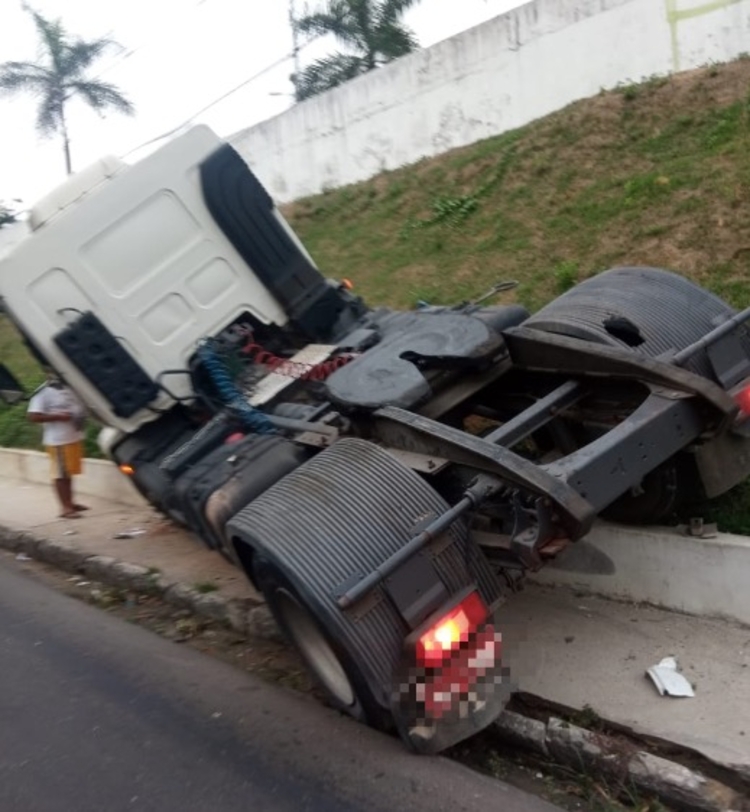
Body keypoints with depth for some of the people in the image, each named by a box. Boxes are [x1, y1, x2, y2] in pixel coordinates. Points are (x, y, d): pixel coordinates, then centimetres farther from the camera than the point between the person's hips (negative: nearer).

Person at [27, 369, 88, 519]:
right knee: (61, 474, -3)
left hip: (74, 437, 8)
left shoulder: (69, 389, 11)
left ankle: (71, 502, 27)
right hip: (58, 441, -8)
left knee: (69, 472, 16)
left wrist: (81, 416, 3)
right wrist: (58, 417, -22)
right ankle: (65, 508, 0)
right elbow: (32, 416, -19)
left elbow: (78, 405, 25)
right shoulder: (43, 393, -12)